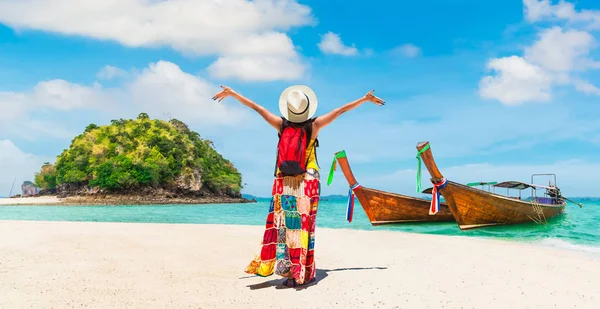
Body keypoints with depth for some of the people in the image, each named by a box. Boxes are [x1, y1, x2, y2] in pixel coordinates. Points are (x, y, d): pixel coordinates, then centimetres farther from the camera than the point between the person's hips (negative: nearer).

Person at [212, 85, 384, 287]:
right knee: (303, 226, 0)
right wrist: (365, 99, 11)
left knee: (283, 225, 3)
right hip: (306, 183, -1)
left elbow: (256, 108, 8)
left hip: (284, 183, 1)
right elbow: (340, 110, 2)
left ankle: (288, 269, 2)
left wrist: (233, 94, 18)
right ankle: (303, 273, 2)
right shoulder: (313, 126, -4)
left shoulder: (282, 125, -1)